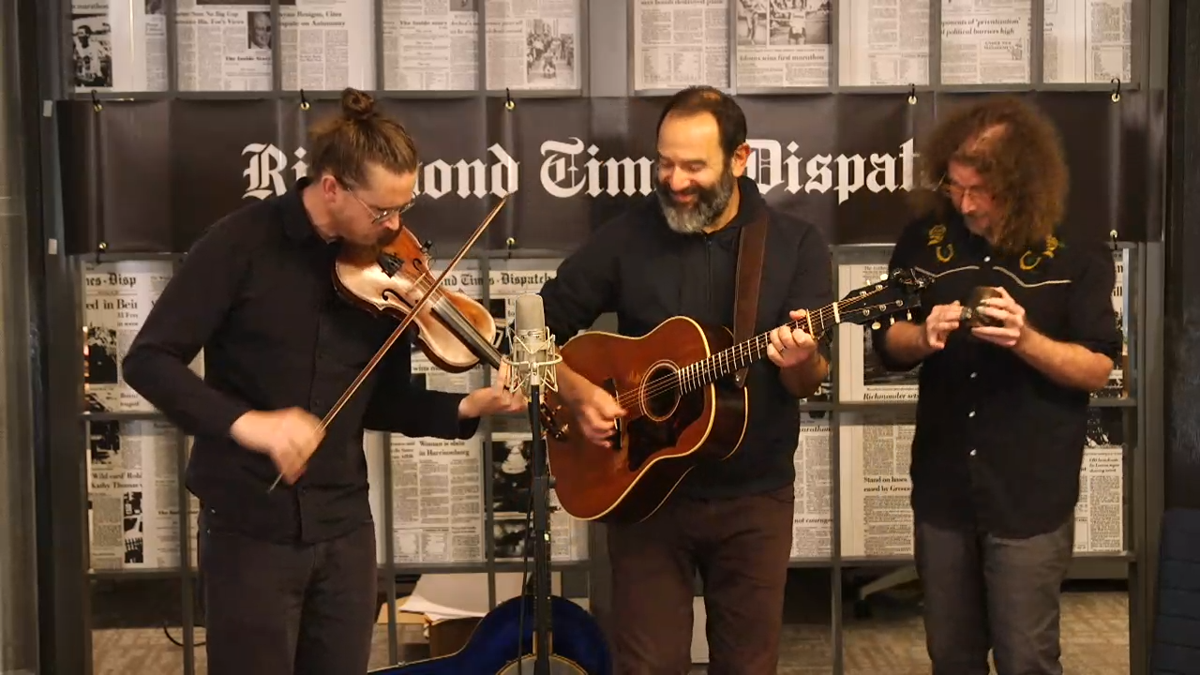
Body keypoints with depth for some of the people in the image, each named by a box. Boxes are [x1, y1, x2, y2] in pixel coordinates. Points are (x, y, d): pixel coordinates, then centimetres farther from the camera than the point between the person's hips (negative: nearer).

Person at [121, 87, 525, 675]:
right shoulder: (245, 243, -13)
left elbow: (381, 402, 8)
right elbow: (147, 361, -15)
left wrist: (466, 408, -9)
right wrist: (244, 421, -29)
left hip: (344, 526, 4)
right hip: (249, 525, -4)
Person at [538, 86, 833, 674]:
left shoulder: (798, 246, -3)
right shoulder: (626, 237, -4)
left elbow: (813, 382, -6)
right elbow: (540, 326, 3)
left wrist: (800, 364, -28)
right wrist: (576, 392, -13)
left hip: (755, 496, 1)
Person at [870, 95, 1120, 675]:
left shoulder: (1075, 253, -9)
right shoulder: (925, 240, 0)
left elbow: (1098, 369, -8)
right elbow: (888, 343, 6)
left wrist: (1026, 340, -26)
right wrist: (924, 336, -17)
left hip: (1031, 495, -3)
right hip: (942, 488, 4)